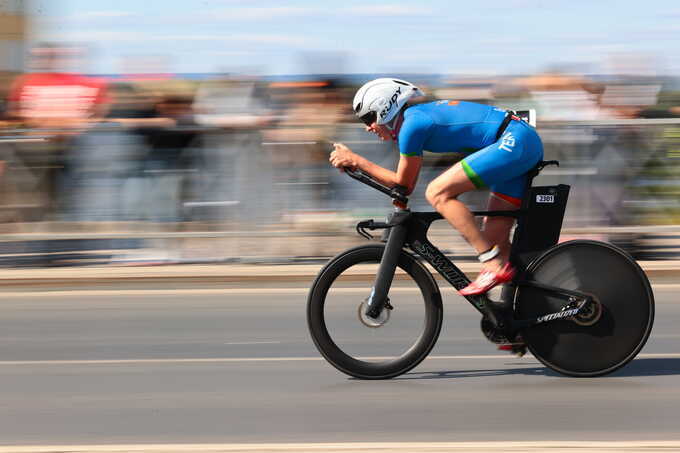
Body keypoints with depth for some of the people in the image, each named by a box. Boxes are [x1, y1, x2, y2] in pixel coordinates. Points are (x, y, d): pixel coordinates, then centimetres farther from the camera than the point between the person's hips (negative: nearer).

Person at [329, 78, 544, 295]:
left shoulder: (411, 125, -11)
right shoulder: (420, 113, 18)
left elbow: (403, 185, -2)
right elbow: (406, 184, 23)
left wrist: (356, 161, 2)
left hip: (515, 141, -10)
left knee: (437, 193, -14)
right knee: (494, 236, 10)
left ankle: (494, 265, -15)